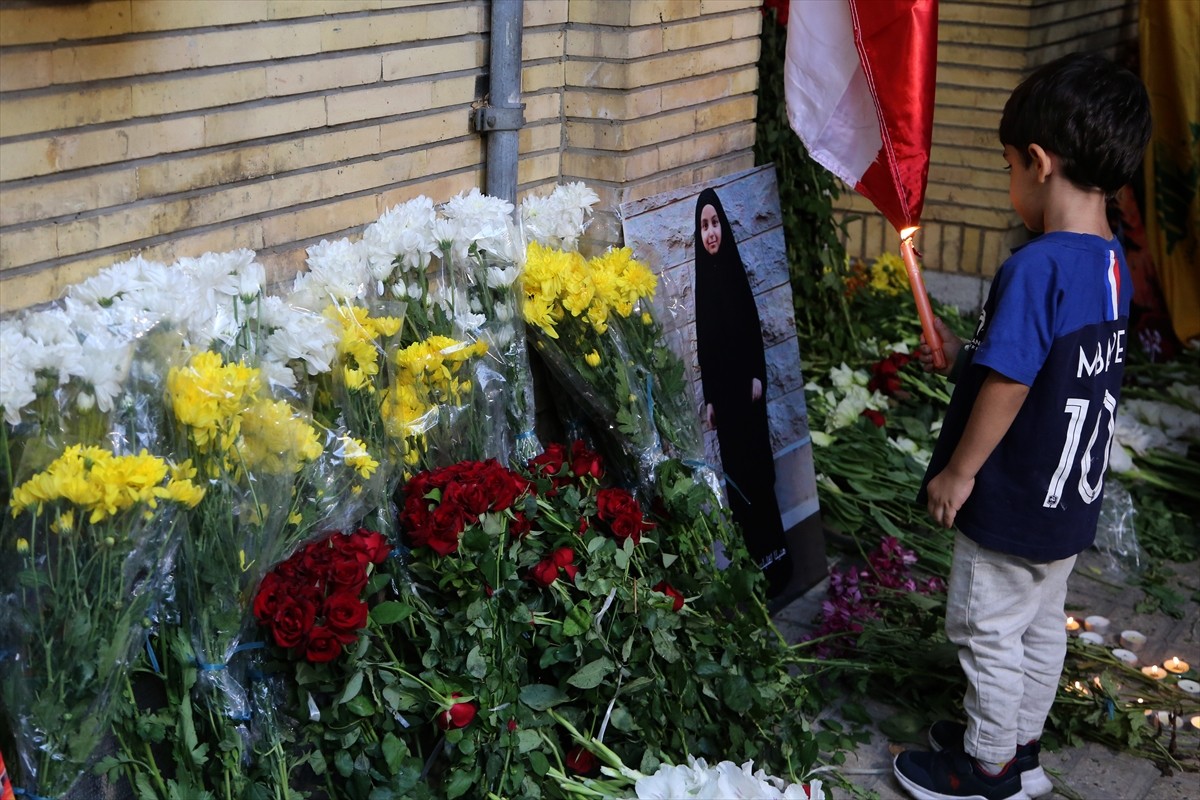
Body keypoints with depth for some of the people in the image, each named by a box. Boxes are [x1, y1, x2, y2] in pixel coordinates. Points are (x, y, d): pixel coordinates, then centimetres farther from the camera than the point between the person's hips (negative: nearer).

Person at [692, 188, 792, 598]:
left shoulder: (734, 267, 1)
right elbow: (700, 342, -1)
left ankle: (774, 552, 13)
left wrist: (758, 375, -6)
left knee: (757, 464, 5)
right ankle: (764, 553, 10)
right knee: (736, 471, 3)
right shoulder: (699, 278, -2)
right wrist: (706, 398, -3)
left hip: (745, 383, 1)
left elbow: (753, 324, 2)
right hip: (719, 390, -1)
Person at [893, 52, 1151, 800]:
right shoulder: (1113, 264, 0)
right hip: (1071, 497, 8)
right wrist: (965, 353, 11)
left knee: (988, 630, 9)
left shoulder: (1035, 268, -27)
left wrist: (959, 472, -14)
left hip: (1014, 500, -8)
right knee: (1043, 624, 21)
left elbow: (1008, 385, -25)